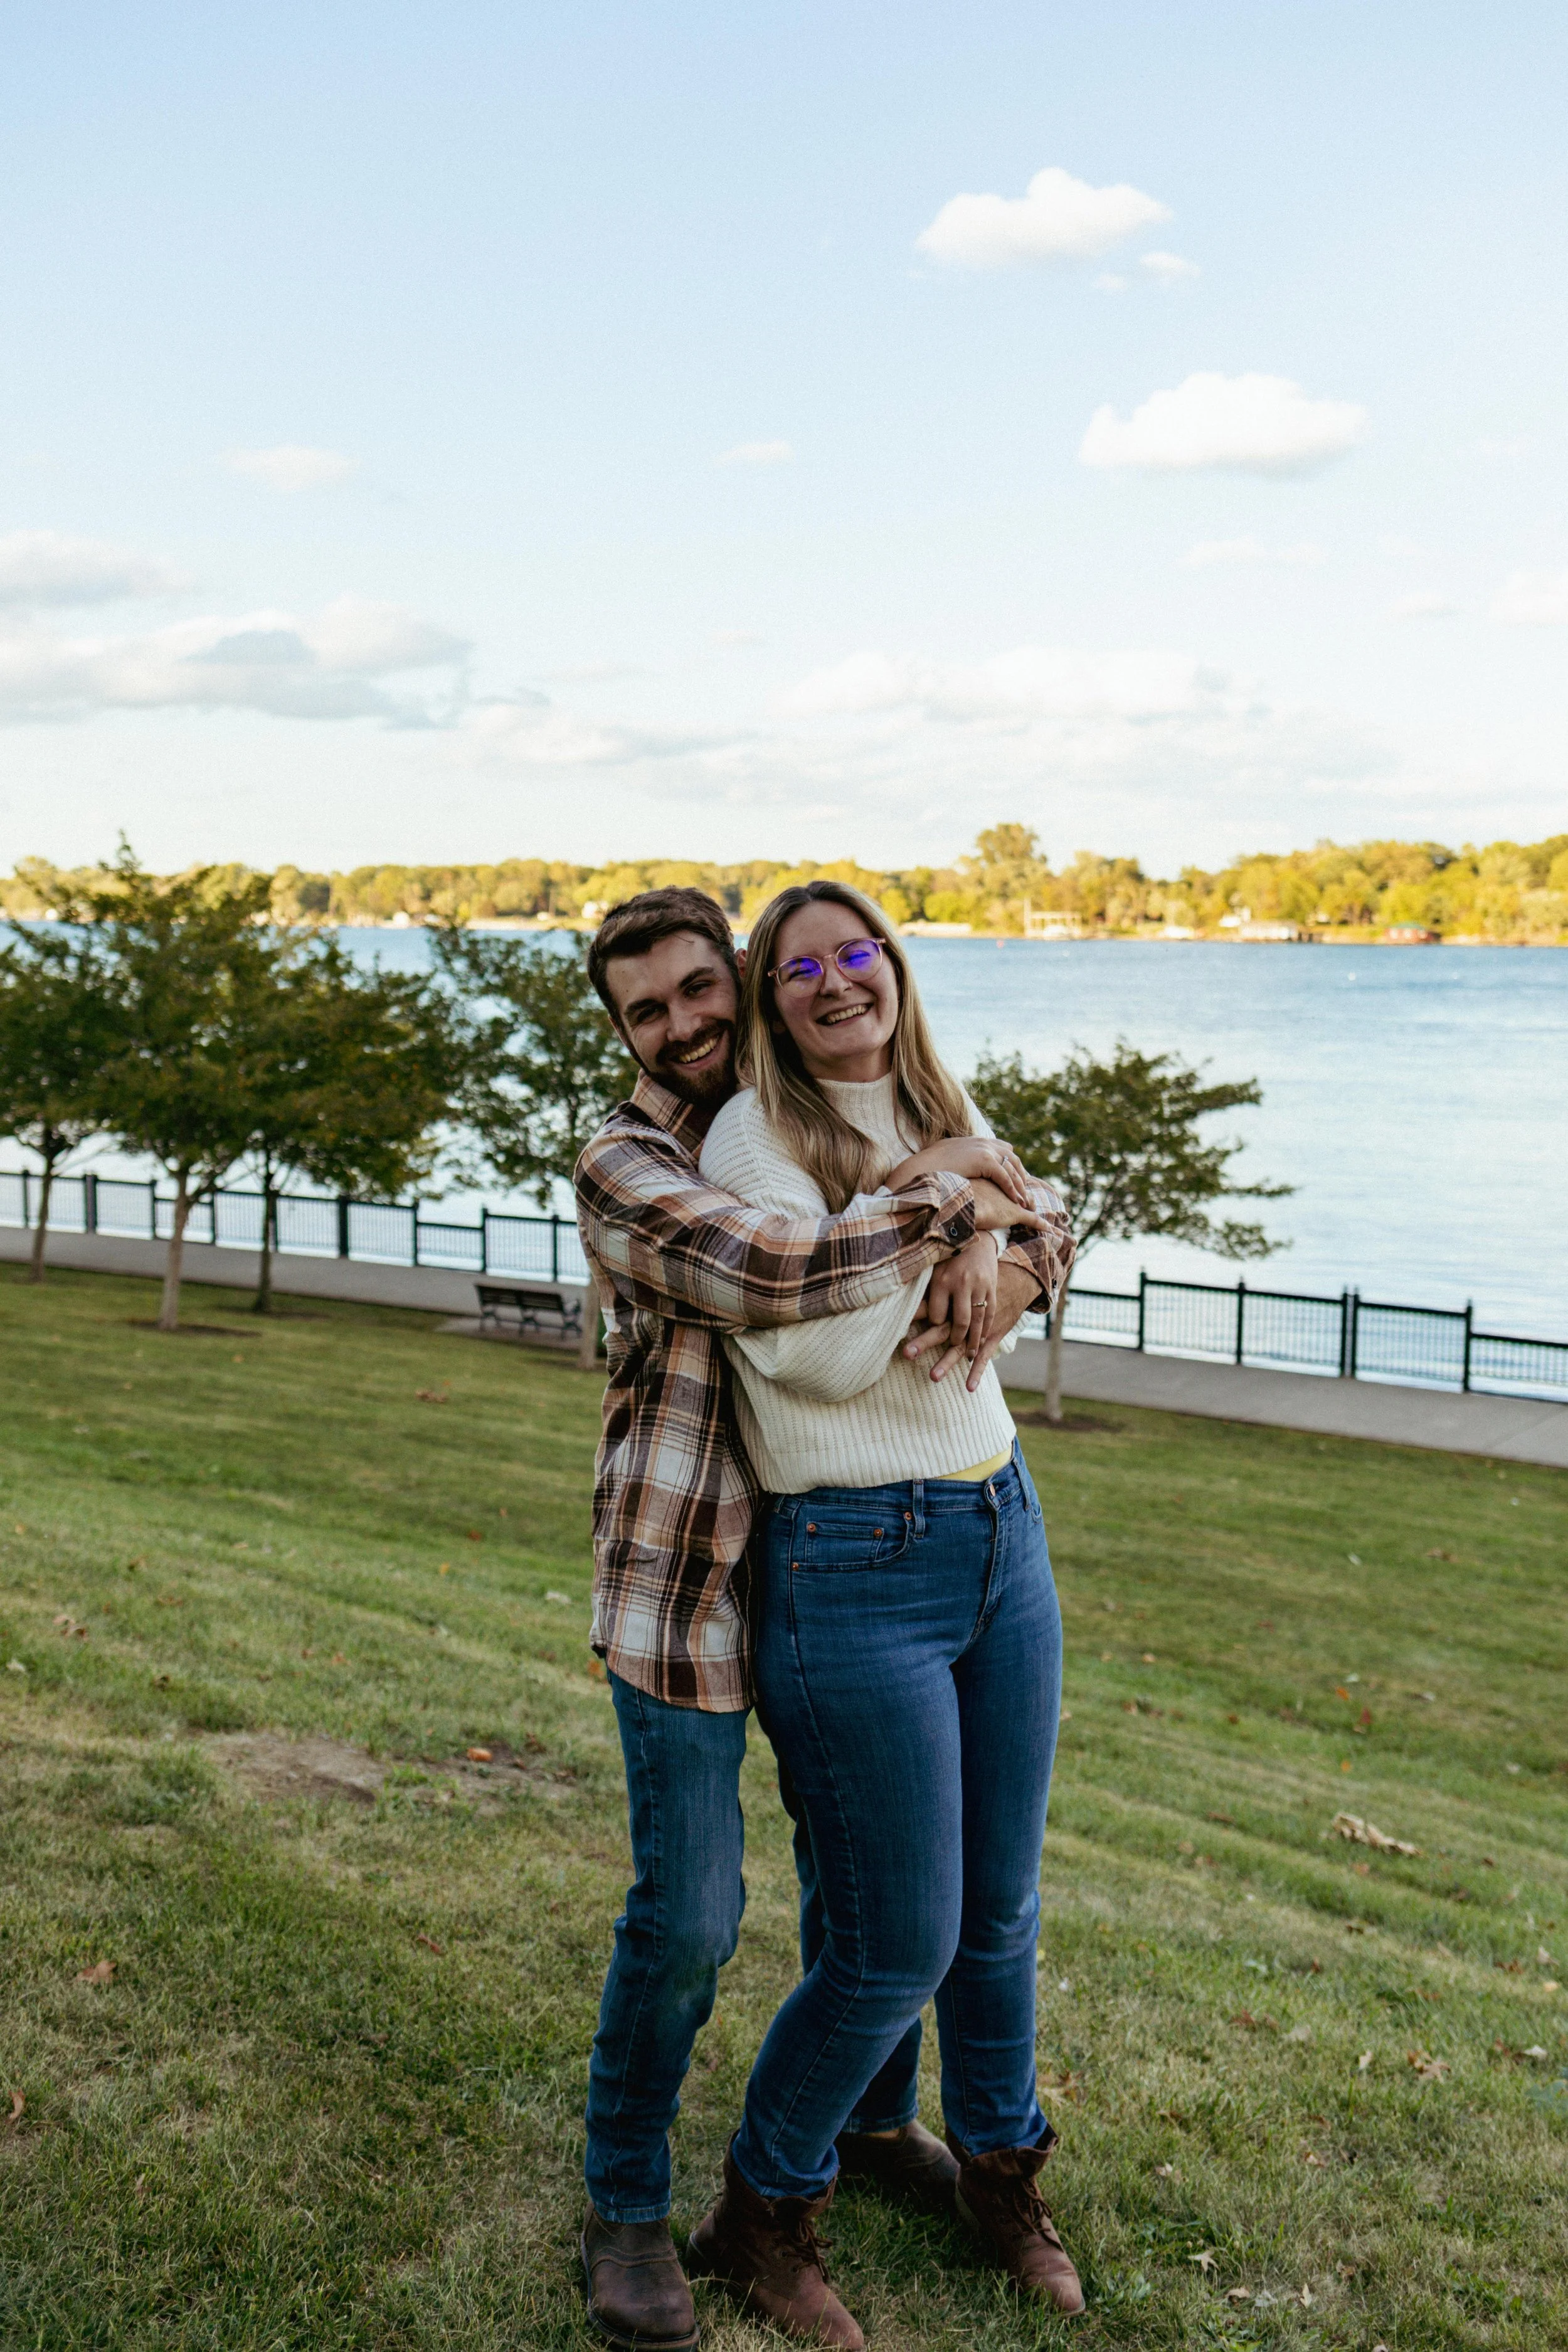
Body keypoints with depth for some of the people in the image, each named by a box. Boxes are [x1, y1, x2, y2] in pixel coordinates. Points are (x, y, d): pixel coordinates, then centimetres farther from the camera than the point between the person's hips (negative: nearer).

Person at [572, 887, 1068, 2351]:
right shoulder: (625, 1173, -14)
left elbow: (1033, 1240, 2)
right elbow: (775, 1277, -33)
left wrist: (997, 1262, -23)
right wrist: (958, 1200, -23)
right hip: (682, 1580, -6)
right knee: (686, 1916, -2)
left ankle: (873, 2119, 43)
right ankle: (626, 2207, 20)